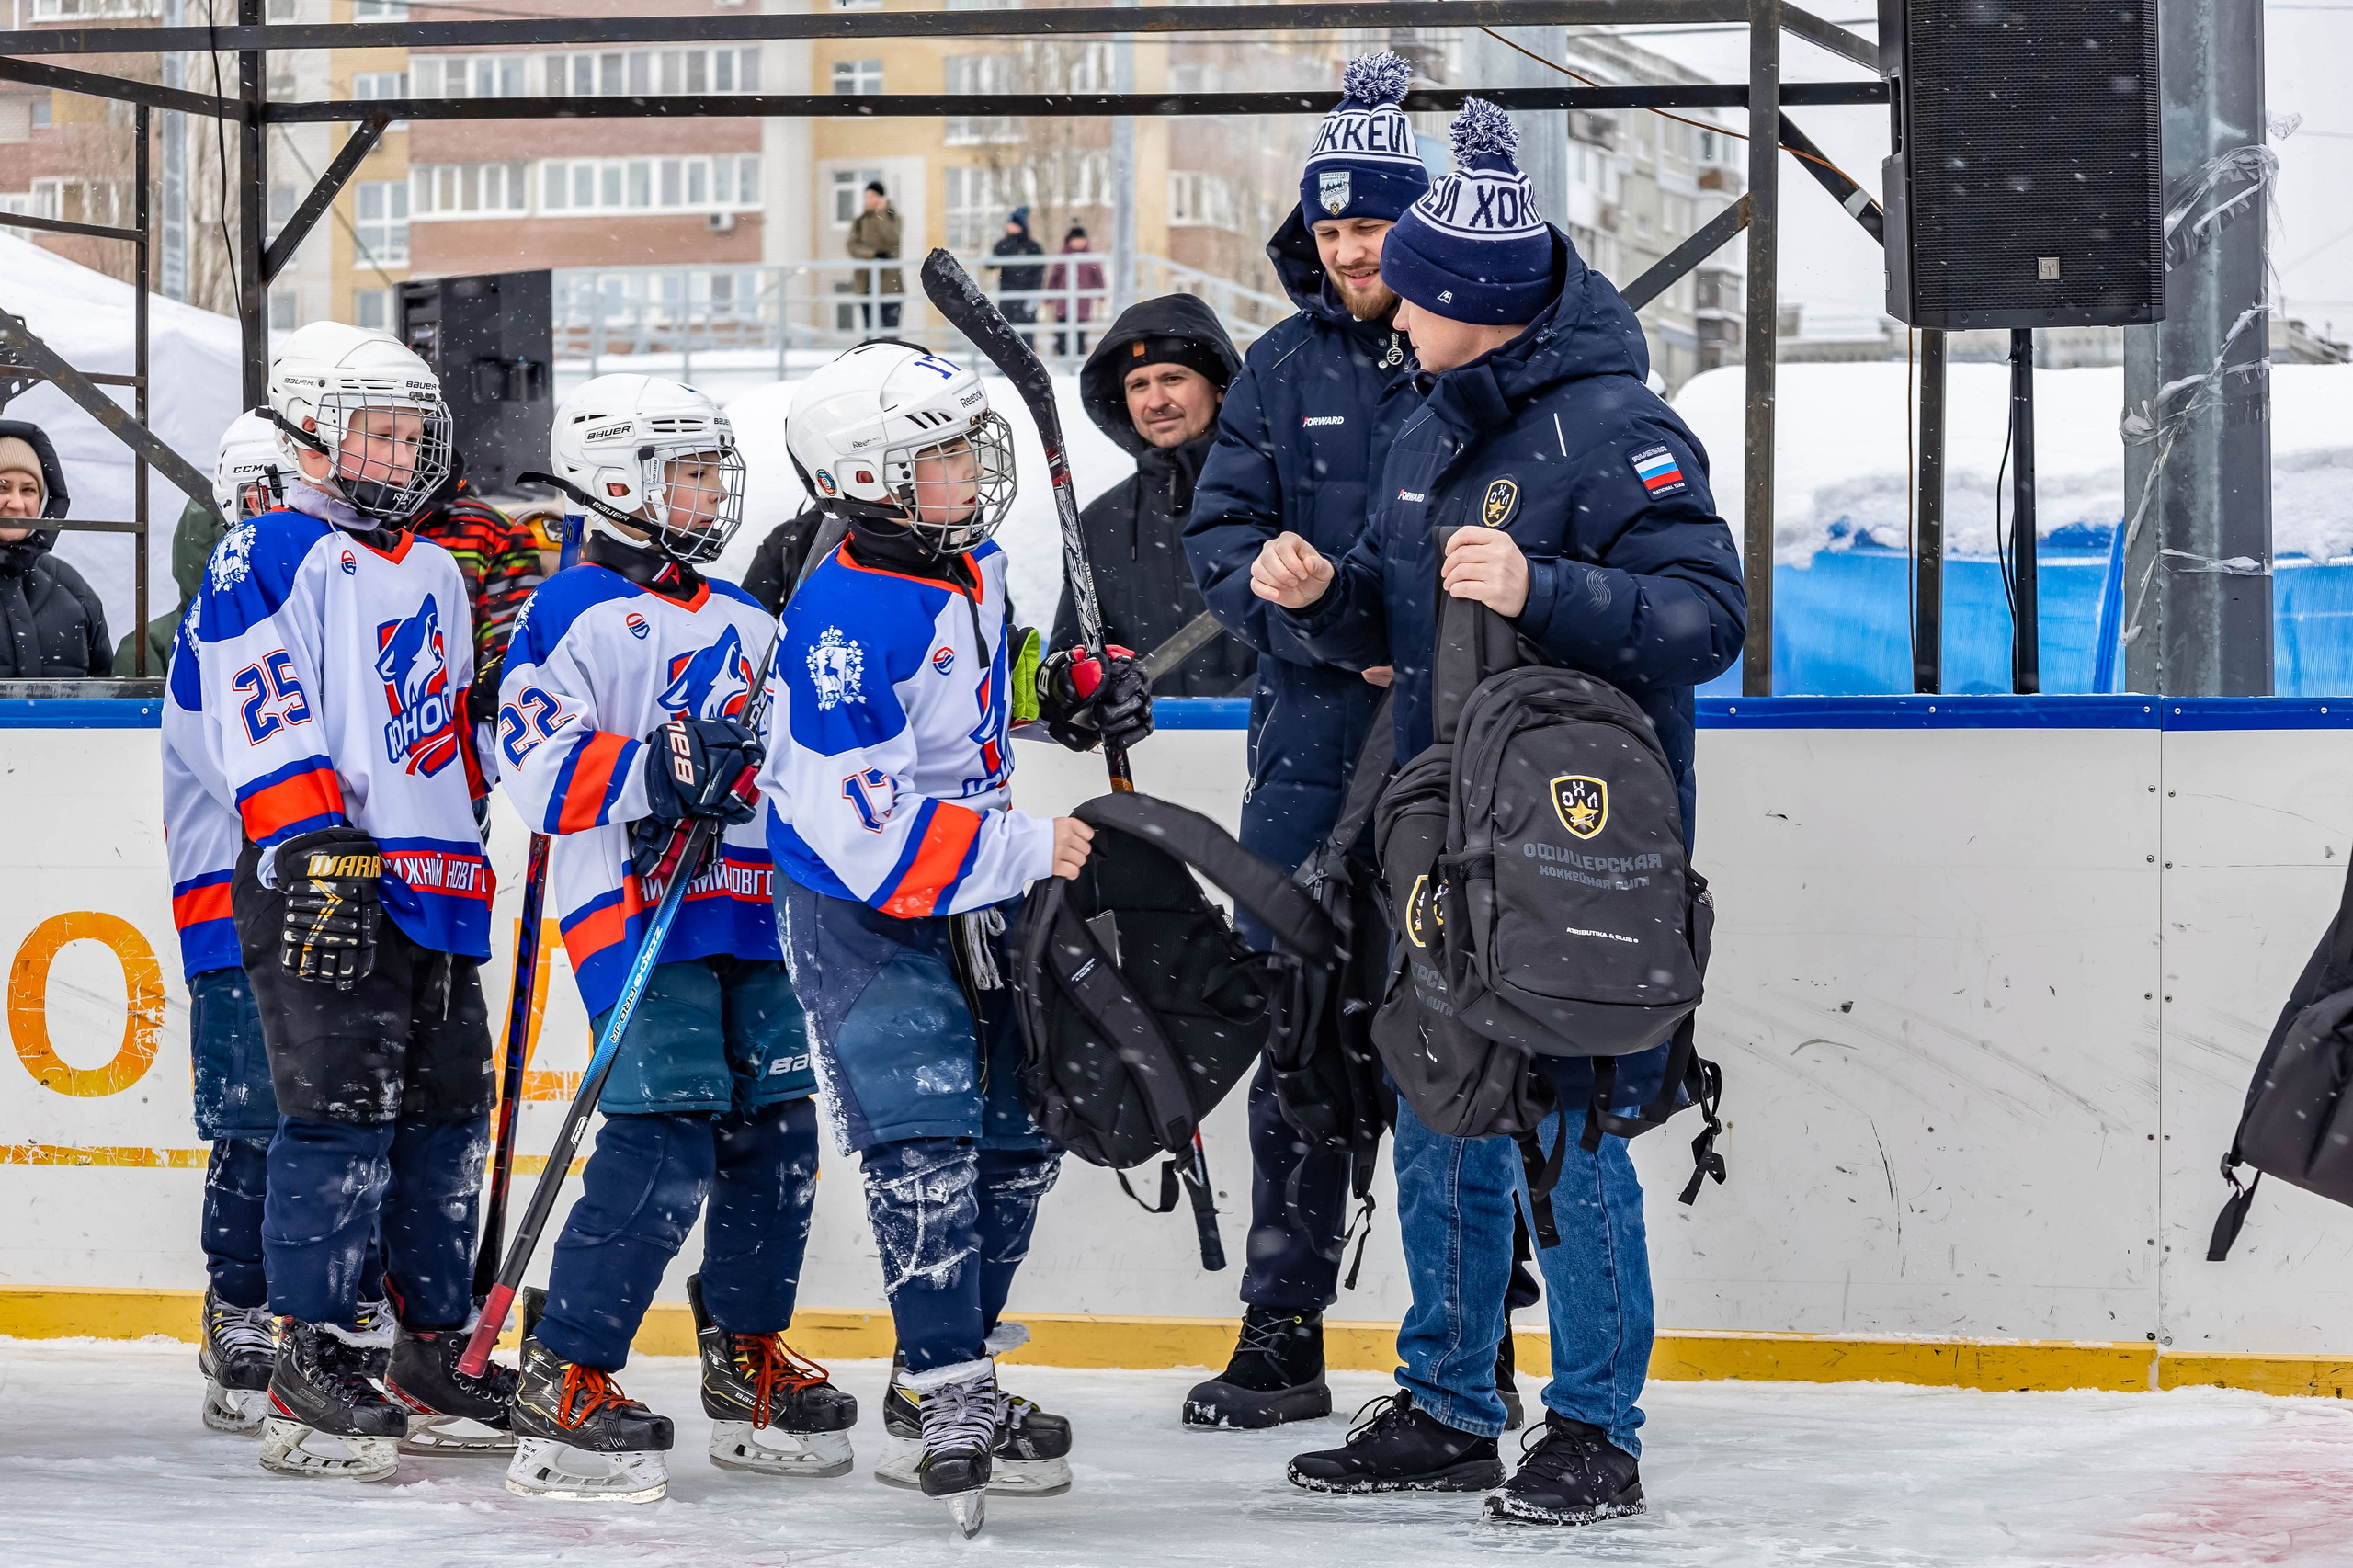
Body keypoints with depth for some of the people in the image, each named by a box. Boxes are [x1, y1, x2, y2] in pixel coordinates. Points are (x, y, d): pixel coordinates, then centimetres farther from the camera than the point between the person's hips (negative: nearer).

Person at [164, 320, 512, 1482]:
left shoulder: (436, 575, 22)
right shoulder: (270, 558, -5)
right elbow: (261, 721, -14)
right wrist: (318, 848, -23)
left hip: (437, 888, 8)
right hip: (322, 884, -8)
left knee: (447, 1112, 10)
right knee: (342, 1115, -12)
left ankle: (434, 1351, 21)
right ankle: (311, 1367, -9)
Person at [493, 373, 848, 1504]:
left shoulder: (747, 624, 21)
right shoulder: (579, 614, -3)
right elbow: (536, 762, -13)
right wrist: (655, 771, -23)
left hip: (748, 911, 8)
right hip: (635, 905, -8)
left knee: (776, 1133, 6)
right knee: (667, 1136, -17)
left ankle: (749, 1368, 21)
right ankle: (562, 1387, -13)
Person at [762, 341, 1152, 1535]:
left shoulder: (969, 560, 1)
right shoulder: (843, 623, -26)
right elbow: (868, 838, -29)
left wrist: (1069, 689, 7)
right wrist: (1026, 850, -25)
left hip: (971, 899, 9)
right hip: (860, 915, -9)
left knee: (1017, 1135, 11)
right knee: (923, 1139, -17)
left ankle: (940, 1388, 24)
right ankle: (949, 1404, -13)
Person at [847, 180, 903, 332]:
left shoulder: (893, 218, 4)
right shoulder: (859, 221, 12)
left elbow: (892, 238, -15)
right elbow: (853, 247, -1)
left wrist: (881, 212, -12)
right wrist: (873, 254, -17)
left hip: (889, 285, -3)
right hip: (866, 285, 3)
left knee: (890, 331, -9)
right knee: (870, 331, 5)